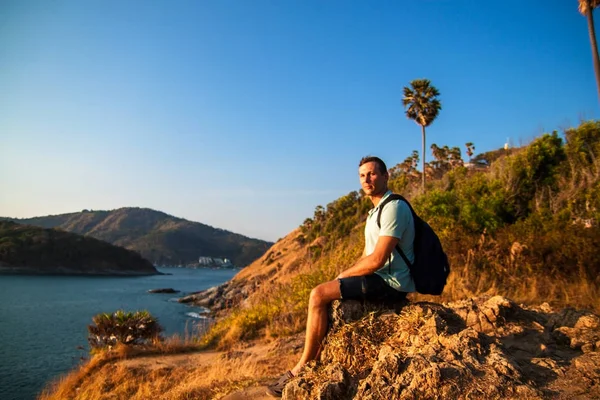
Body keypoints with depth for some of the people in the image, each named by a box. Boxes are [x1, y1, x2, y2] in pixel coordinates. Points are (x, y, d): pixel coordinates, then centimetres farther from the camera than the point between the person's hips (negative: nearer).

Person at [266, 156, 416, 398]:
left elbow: (376, 260, -24)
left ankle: (303, 368, -5)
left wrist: (344, 275, -10)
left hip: (390, 283, -10)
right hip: (379, 280, 10)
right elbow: (367, 255, 19)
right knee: (321, 296, 9)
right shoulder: (376, 211, 16)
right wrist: (346, 275, 2)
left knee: (318, 295, -18)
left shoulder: (393, 208, -16)